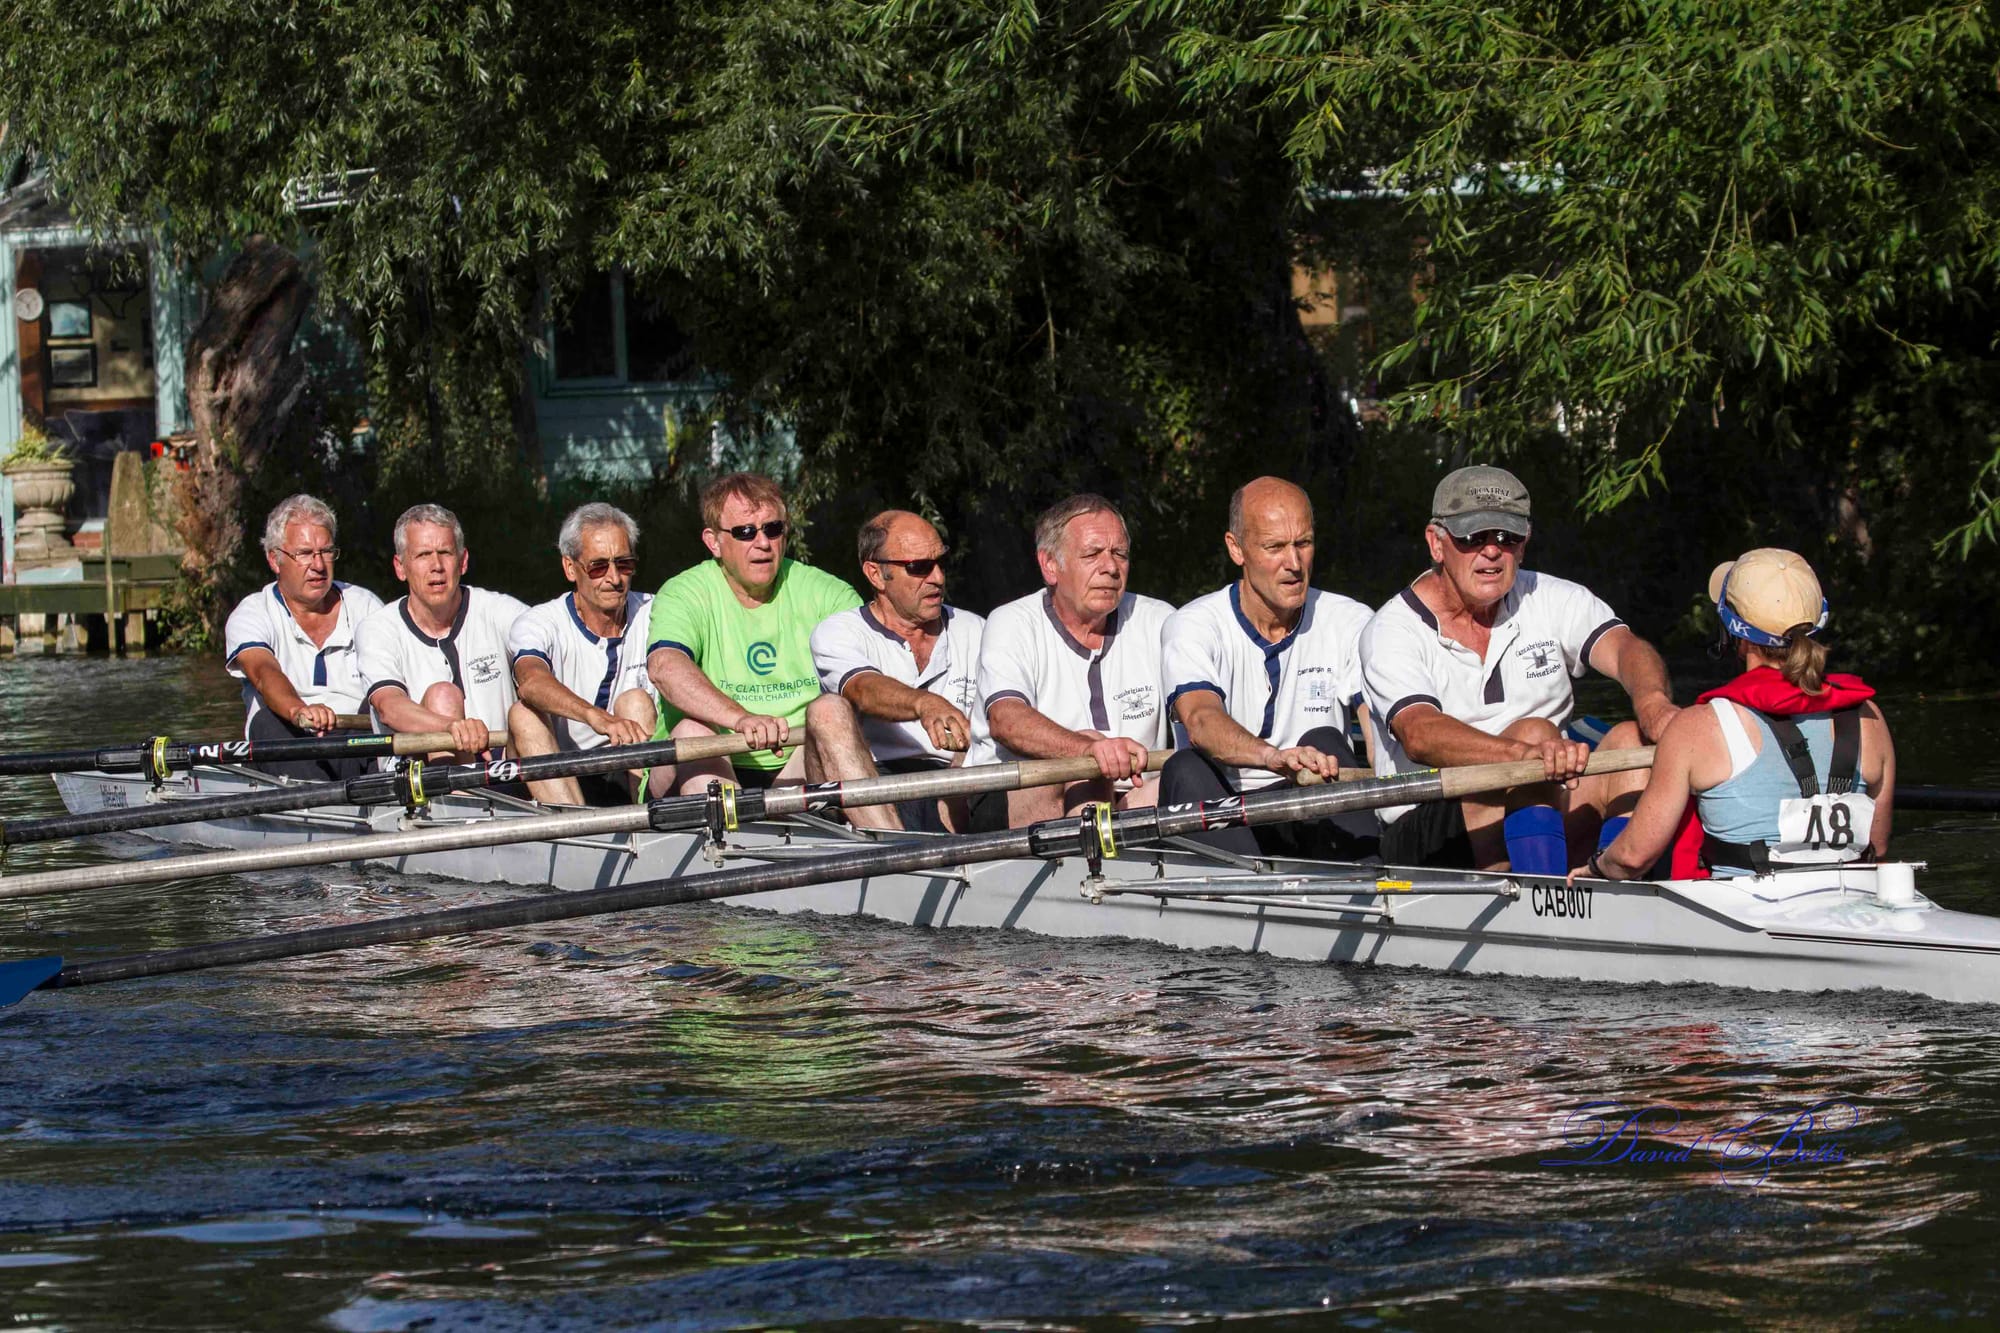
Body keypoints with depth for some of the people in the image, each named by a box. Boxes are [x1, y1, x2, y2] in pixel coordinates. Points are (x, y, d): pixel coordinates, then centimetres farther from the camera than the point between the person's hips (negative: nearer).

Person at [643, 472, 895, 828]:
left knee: (830, 708, -22)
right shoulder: (686, 595, -1)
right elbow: (664, 666, -24)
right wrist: (741, 718, -42)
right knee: (691, 730, -30)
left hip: (801, 775, 2)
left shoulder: (824, 593, 8)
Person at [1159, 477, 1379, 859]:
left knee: (1324, 741, -24)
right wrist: (1275, 758, -45)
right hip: (1222, 822, -2)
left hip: (1316, 817, 2)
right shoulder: (1193, 627, -2)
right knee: (1186, 770, -28)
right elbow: (1201, 720, -23)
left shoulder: (1350, 622, 6)